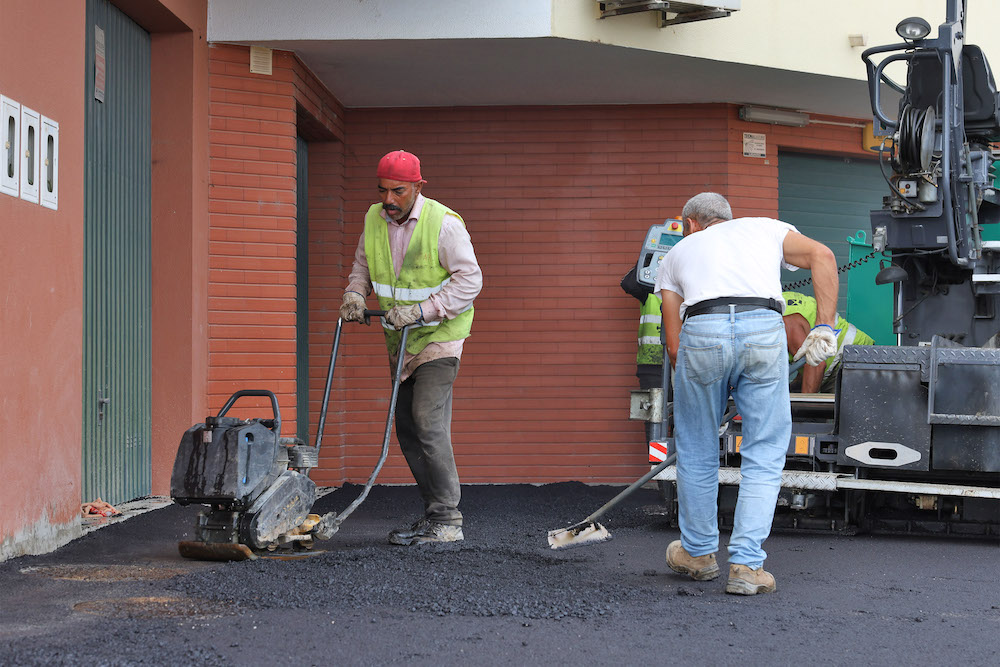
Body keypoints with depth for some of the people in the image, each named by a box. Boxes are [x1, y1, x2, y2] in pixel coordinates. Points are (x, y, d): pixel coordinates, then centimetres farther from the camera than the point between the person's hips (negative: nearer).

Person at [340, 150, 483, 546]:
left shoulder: (444, 223, -17)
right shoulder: (373, 220, 3)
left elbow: (469, 280, -18)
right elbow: (362, 265, 18)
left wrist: (420, 310, -25)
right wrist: (354, 294, -3)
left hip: (439, 335, -7)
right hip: (400, 340, 7)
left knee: (429, 422, -17)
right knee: (407, 425, 9)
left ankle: (447, 521, -13)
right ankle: (434, 513, 19)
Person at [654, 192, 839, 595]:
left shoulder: (677, 253, 30)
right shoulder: (765, 228, 31)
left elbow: (674, 342, 22)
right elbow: (821, 256, 11)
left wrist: (693, 391, 32)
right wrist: (824, 327, 7)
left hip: (702, 334, 0)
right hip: (764, 329, 0)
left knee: (696, 452, 18)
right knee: (765, 454, 10)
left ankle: (698, 553, 32)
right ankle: (746, 566, 7)